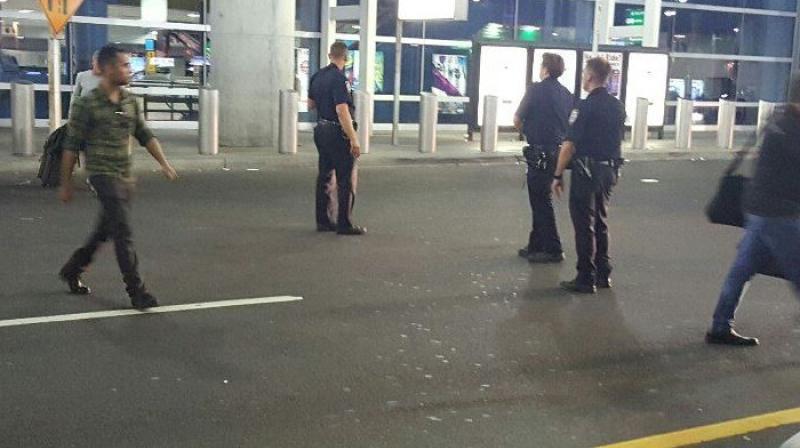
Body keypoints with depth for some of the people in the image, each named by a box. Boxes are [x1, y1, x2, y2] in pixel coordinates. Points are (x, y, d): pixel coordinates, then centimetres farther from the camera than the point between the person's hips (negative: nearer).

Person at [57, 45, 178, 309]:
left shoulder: (130, 102, 8)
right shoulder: (87, 105, -11)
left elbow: (145, 136, 14)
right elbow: (71, 146, -6)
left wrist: (164, 164, 3)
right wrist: (65, 184, -3)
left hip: (125, 177, 7)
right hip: (103, 175, -7)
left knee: (105, 231, 17)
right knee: (123, 233, -11)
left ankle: (72, 270, 36)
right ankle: (136, 291, -6)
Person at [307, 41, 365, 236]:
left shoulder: (317, 76, 8)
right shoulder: (339, 79, -18)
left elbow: (310, 104, 18)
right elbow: (342, 111, -25)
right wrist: (354, 140, -25)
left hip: (321, 130, 9)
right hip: (337, 132, -9)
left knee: (325, 176, 14)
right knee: (347, 178, -1)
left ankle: (323, 221, 18)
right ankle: (344, 224, 1)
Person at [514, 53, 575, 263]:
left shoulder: (536, 90, -11)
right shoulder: (567, 94, 9)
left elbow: (517, 120, -7)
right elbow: (570, 123, 14)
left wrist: (527, 131, 11)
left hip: (540, 153, -7)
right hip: (559, 150, 7)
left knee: (542, 201, 0)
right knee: (541, 200, 17)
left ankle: (553, 250, 1)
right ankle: (536, 245, 24)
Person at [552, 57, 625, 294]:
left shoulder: (586, 106, -15)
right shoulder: (618, 106, 8)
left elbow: (569, 144, -17)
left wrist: (558, 175, -12)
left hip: (586, 170, -7)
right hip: (609, 170, 7)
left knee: (584, 225, 0)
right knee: (600, 222, 17)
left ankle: (586, 279, 3)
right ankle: (603, 274, 23)